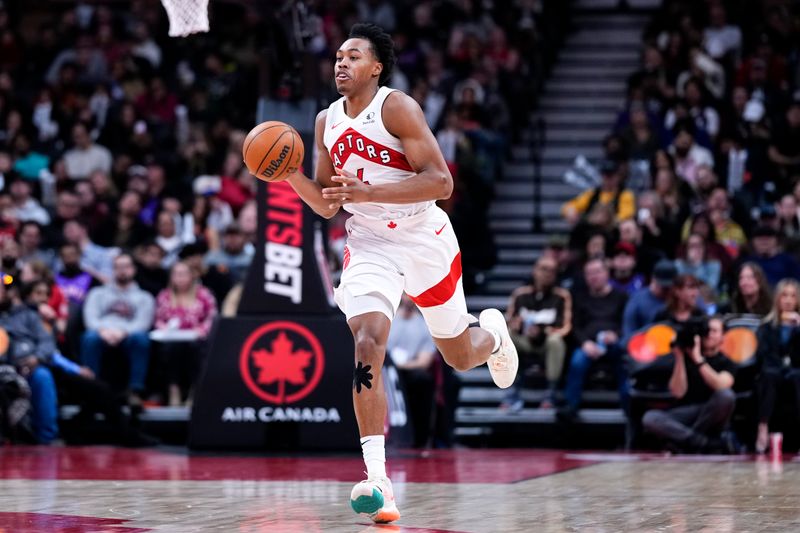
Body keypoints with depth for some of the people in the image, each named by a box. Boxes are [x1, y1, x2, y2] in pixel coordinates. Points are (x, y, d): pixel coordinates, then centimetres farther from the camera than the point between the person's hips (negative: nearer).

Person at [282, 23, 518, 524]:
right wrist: (290, 174, -10)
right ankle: (377, 480, -28)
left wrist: (368, 192, -29)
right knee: (367, 344, -22)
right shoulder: (327, 122, 4)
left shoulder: (397, 108, -14)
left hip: (425, 241, -3)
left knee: (460, 356, 14)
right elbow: (326, 205, 10)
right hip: (369, 246, 3)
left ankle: (493, 334, 54)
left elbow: (441, 181, -22)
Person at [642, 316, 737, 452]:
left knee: (726, 395, -33)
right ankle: (706, 443, -32)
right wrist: (679, 358, -11)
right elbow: (678, 392, -3)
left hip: (712, 418, -1)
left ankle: (683, 438, -19)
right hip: (686, 414, 2)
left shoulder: (726, 363, 5)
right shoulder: (685, 357, 10)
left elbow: (721, 386, -18)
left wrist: (698, 360, -22)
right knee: (649, 418, -25)